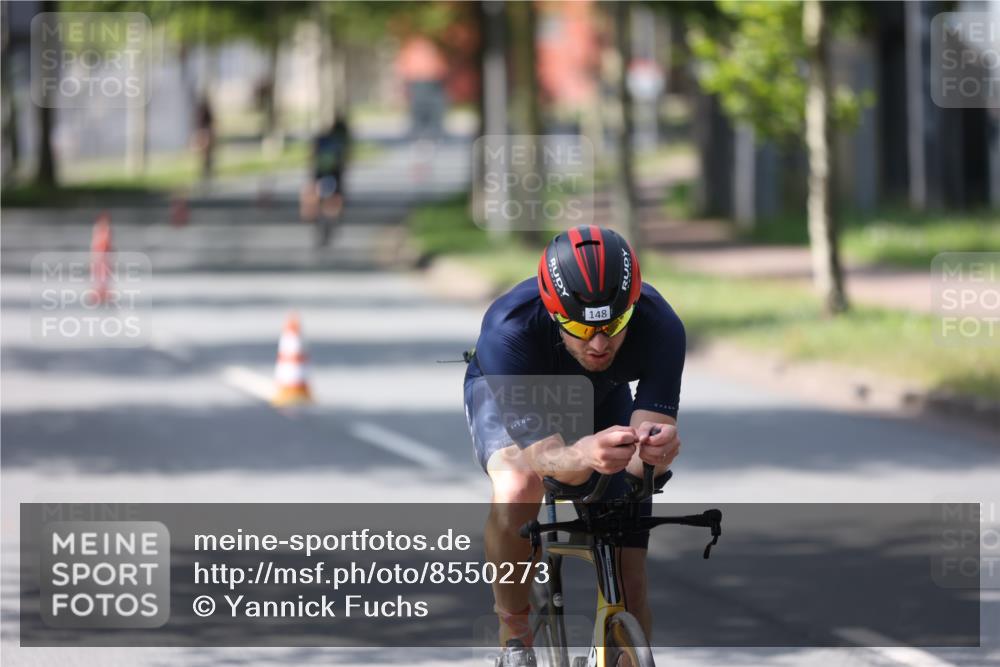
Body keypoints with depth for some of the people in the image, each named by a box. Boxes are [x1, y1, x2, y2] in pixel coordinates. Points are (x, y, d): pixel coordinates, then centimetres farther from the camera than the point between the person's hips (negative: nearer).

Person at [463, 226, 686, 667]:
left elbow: (643, 463, -37)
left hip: (602, 400, 2)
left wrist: (653, 451, -61)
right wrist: (585, 456, -69)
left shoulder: (659, 327, -36)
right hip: (507, 396, -2)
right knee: (517, 491, -36)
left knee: (629, 592, -7)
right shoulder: (509, 329, -43)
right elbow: (543, 457, -46)